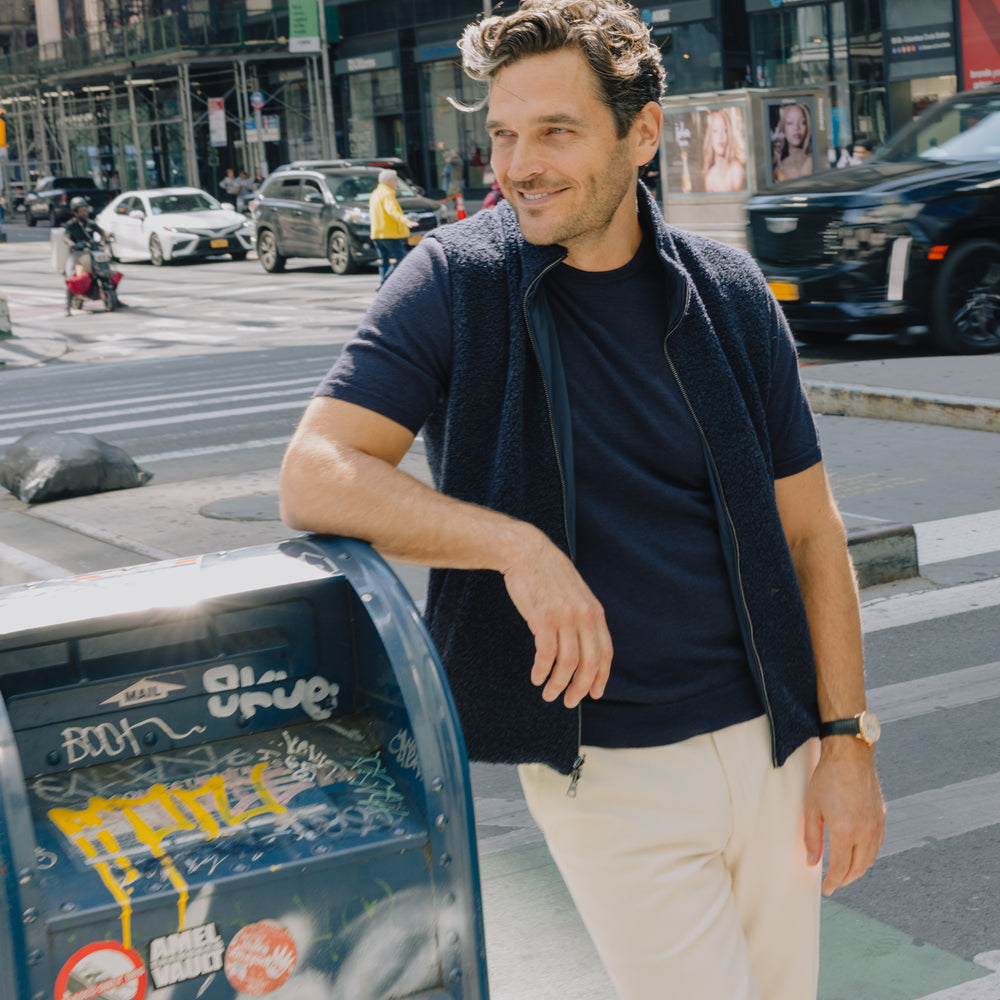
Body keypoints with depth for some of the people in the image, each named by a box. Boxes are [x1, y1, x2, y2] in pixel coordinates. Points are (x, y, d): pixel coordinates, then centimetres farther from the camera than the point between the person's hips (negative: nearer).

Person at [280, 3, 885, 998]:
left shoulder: (727, 292, 1)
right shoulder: (456, 282, -8)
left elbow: (809, 527, 5)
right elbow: (314, 476, -17)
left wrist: (847, 739, 2)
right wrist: (517, 544, -28)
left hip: (768, 742, 4)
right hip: (604, 768, -4)